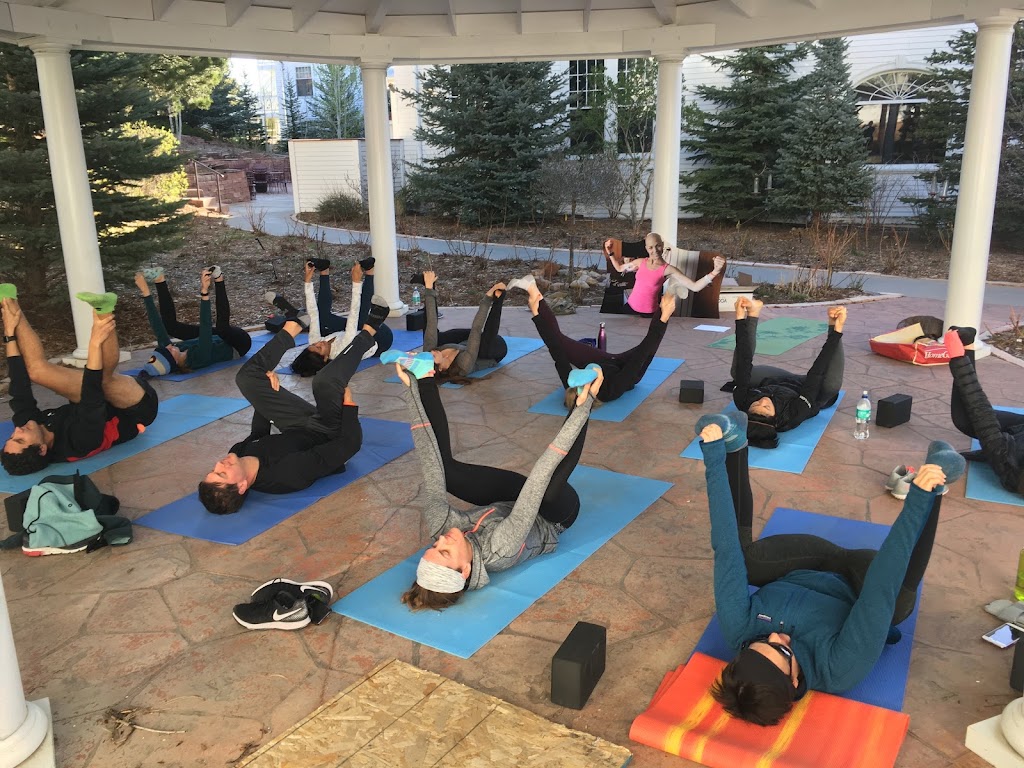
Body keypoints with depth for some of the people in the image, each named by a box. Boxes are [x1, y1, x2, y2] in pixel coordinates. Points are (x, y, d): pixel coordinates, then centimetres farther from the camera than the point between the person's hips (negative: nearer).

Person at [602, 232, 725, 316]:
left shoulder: (668, 269, -12)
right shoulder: (640, 262, 2)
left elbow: (694, 287, -21)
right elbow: (619, 268, 22)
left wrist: (715, 272, -35)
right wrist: (610, 252, 9)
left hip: (648, 314, -4)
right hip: (629, 307, 4)